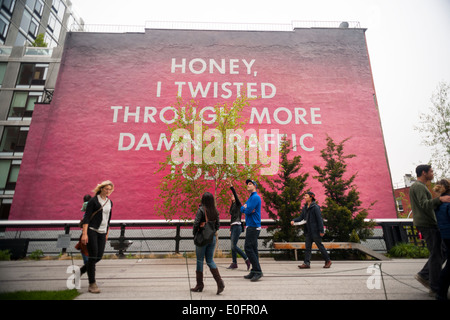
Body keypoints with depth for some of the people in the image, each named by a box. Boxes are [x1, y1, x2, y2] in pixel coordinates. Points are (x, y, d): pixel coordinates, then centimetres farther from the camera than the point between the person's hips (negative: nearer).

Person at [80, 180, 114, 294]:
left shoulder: (110, 202, 12)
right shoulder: (93, 201, -7)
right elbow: (86, 217, -11)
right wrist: (84, 233, -18)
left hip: (102, 233, 6)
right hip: (91, 231, -6)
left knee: (99, 257, 5)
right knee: (93, 256, -4)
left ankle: (80, 271, 30)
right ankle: (92, 284, 8)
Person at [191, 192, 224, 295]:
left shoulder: (201, 210, -13)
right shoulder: (215, 211, 4)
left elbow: (196, 223, -17)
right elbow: (218, 224, 6)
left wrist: (194, 233, -1)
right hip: (212, 238, 5)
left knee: (200, 260, 9)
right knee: (210, 260, 14)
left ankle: (199, 285, 19)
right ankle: (220, 282, 2)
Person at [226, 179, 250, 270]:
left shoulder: (238, 204, -2)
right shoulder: (233, 206, 21)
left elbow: (236, 195, -22)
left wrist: (231, 187, -31)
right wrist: (230, 229, 20)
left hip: (237, 226, -9)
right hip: (233, 226, 9)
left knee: (234, 246, -11)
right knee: (233, 246, 8)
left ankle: (247, 259, -3)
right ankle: (234, 263, 14)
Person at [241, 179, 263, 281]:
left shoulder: (255, 197, -12)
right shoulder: (250, 198, 19)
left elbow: (247, 210, -19)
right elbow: (242, 209, 13)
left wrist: (245, 208, 2)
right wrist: (245, 208, -8)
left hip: (253, 226, -10)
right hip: (250, 226, 10)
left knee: (248, 248, -10)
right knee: (252, 249, 11)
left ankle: (258, 271, -4)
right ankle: (254, 271, 18)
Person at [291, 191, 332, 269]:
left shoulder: (315, 207, -13)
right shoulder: (305, 208, 9)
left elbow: (319, 219, -15)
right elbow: (301, 217, 12)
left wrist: (321, 231, -17)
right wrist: (294, 220, -5)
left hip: (315, 231, -7)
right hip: (308, 231, 7)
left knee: (320, 246, 7)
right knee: (307, 247, 6)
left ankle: (328, 261, 25)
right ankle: (306, 263, 9)